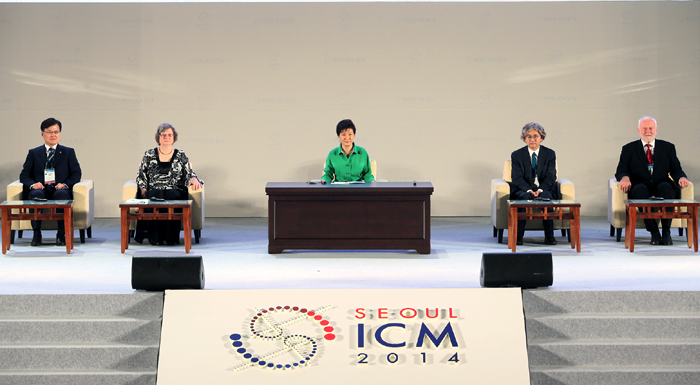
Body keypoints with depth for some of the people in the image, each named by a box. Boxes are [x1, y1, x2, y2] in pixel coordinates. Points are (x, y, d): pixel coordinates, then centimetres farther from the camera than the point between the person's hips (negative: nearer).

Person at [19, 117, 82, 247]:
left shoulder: (68, 152, 21)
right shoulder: (33, 153, 22)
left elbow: (76, 174, 11)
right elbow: (24, 175, 14)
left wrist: (65, 184, -10)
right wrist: (32, 184, -10)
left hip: (60, 190, 0)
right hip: (41, 189, 1)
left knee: (61, 194, -38)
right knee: (36, 194, -37)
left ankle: (62, 234, -31)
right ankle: (36, 234, -32)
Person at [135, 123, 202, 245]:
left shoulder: (181, 156, 17)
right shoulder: (149, 155, 16)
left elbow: (189, 174, 14)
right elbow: (141, 175, 16)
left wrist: (194, 179, -8)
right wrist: (143, 188, -1)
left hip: (175, 191, 0)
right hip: (154, 191, 0)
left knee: (171, 195, -37)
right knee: (157, 195, -37)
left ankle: (171, 237, -39)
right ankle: (155, 238, -39)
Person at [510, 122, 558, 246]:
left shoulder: (550, 154, 8)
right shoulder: (516, 155, 6)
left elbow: (551, 177, -1)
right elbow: (517, 178, -4)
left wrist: (540, 190, -20)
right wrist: (529, 190, -22)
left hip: (544, 190, 1)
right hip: (523, 190, -1)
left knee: (546, 196, -34)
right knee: (525, 197, -35)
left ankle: (549, 236, -31)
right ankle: (518, 236, -34)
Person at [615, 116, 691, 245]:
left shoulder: (668, 147, 18)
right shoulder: (629, 149, 15)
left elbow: (676, 170, 11)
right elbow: (621, 171, 7)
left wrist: (681, 178, -14)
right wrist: (624, 178, -19)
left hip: (663, 188, 1)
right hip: (640, 190, -1)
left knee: (666, 186, -36)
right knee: (641, 189, -37)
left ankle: (666, 232, -34)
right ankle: (654, 232, -35)